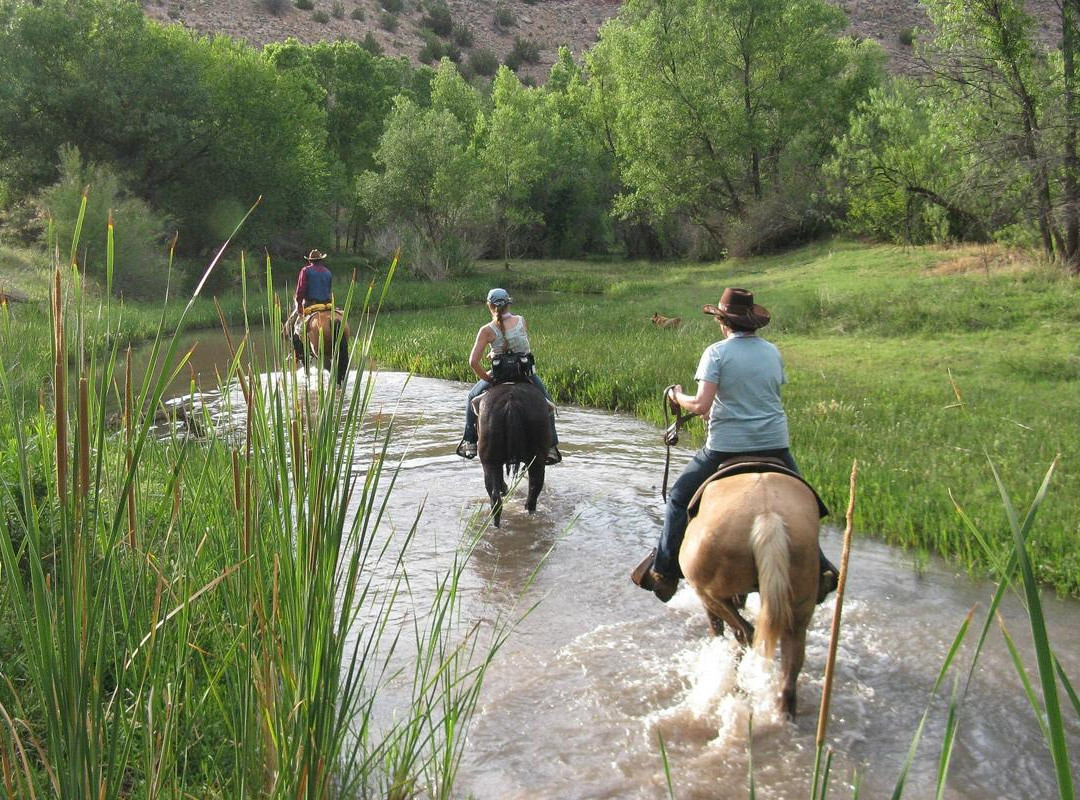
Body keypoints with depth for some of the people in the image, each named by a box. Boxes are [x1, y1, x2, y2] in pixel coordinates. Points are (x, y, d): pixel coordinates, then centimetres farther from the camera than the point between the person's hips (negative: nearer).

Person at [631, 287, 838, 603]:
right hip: (775, 444, 4)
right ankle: (819, 571, 21)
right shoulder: (773, 352, 6)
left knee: (679, 499, 14)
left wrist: (678, 397, 3)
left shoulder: (716, 352, -9)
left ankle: (664, 574, 15)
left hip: (727, 447, -4)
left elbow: (701, 405, -16)